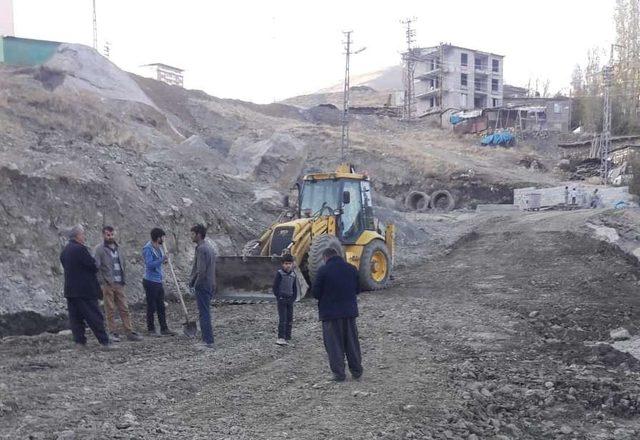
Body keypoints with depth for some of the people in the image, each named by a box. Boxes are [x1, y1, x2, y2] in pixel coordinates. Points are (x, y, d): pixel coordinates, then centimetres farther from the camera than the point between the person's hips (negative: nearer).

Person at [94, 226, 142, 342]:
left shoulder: (118, 248, 15)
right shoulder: (99, 249, -4)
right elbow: (96, 267, -10)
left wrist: (123, 280, 12)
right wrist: (102, 282, -14)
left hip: (119, 284, 5)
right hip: (107, 284, -5)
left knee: (125, 309, 3)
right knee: (110, 310, 0)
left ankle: (129, 332, 4)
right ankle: (113, 333, 7)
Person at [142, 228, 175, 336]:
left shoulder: (159, 247, 11)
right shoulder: (148, 249, -16)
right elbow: (149, 264, -24)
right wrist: (161, 260, -30)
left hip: (159, 281, 9)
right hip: (150, 282, -9)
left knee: (161, 307, 10)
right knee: (151, 307, 1)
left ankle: (164, 329, 13)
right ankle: (151, 329, 12)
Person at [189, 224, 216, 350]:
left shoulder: (201, 249, -16)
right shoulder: (209, 247, 15)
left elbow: (201, 270, -23)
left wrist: (194, 283, -12)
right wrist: (192, 281, 19)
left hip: (202, 286, -10)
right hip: (210, 285, 10)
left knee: (204, 313, -6)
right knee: (205, 312, 15)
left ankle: (208, 341, -4)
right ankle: (207, 339, 19)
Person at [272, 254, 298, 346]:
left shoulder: (293, 275, 8)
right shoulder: (279, 273, -7)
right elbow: (275, 287, -7)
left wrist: (293, 298, 2)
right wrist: (279, 298, -12)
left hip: (290, 300, 6)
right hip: (282, 300, -6)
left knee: (290, 319, 7)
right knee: (282, 319, -13)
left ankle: (287, 338, 13)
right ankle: (280, 338, -13)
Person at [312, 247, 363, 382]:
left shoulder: (323, 270, -13)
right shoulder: (352, 269, 3)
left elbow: (315, 292, -11)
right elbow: (358, 289, 9)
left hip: (330, 312, -4)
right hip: (350, 311, 5)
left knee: (334, 344, 4)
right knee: (352, 342, 15)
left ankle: (339, 373, 5)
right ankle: (356, 371, 22)